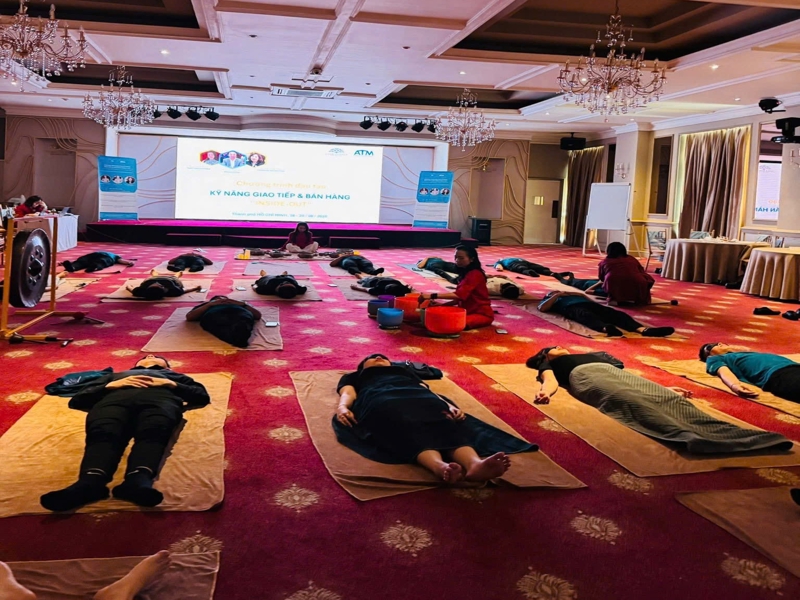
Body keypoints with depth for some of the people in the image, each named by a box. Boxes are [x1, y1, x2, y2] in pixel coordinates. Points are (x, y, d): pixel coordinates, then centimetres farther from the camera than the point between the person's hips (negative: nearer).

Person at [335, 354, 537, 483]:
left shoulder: (405, 371, 43)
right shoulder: (354, 377, 39)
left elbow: (426, 390, 24)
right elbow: (347, 393, 17)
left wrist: (448, 405, 2)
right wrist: (342, 407, -9)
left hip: (420, 398, 3)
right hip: (382, 401, -3)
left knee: (446, 424, -33)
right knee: (408, 429, -39)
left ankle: (475, 464, -64)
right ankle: (440, 466, -69)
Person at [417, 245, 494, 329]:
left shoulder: (475, 274, -19)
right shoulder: (464, 273, 11)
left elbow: (460, 295, -31)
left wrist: (432, 296, -36)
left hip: (482, 314, -8)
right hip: (468, 311, 8)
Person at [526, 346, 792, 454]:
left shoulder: (596, 355, 43)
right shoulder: (550, 364, 31)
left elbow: (631, 378, 33)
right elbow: (551, 380, 7)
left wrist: (664, 388, 22)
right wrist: (546, 391, -17)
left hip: (612, 371, 4)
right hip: (585, 376, -4)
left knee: (665, 398, -26)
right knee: (629, 401, -35)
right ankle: (686, 435, -60)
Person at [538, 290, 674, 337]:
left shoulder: (571, 294, 46)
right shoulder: (551, 300, 34)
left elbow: (585, 296, 30)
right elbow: (542, 308, 10)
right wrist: (557, 295, 13)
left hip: (588, 303, 5)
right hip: (572, 308, -4)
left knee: (614, 313, -25)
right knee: (587, 316, -40)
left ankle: (643, 329, -53)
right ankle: (606, 328, -76)